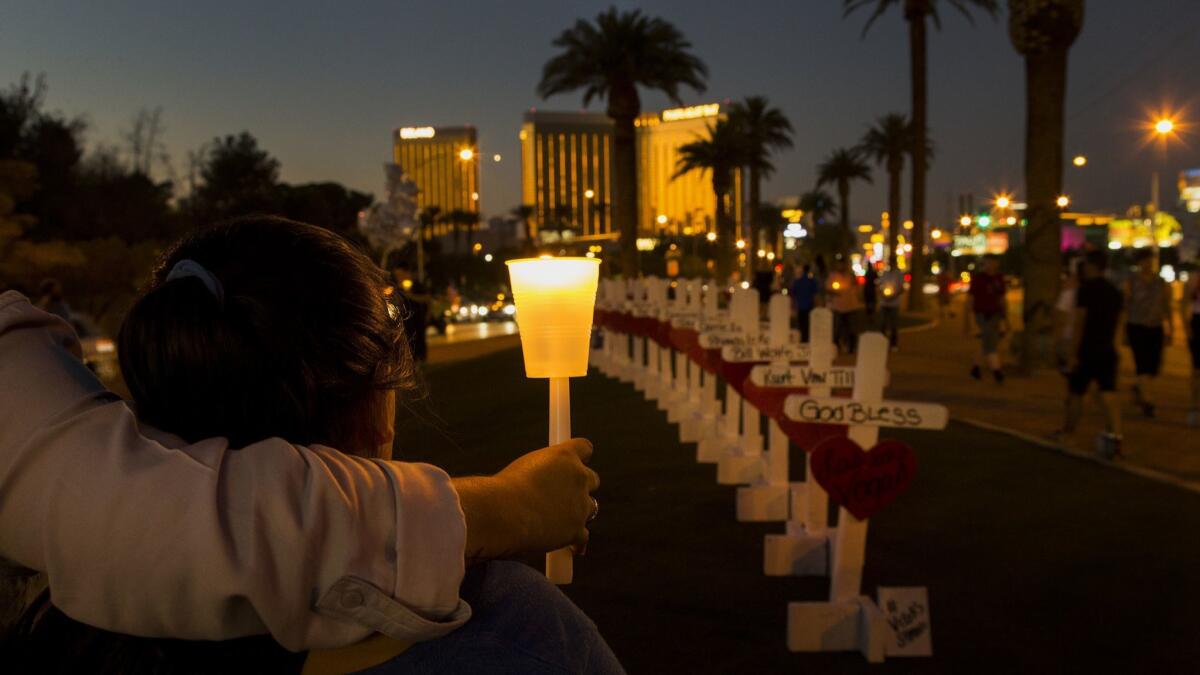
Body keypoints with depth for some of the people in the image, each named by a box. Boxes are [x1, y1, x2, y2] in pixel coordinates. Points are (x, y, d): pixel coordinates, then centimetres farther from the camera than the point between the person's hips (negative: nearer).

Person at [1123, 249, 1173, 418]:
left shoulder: (1161, 283, 6)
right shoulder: (1130, 282, -4)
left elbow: (1167, 307, 9)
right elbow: (1124, 307, -3)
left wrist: (1171, 330, 5)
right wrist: (1123, 332, -6)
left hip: (1155, 329, 4)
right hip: (1136, 328, -4)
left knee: (1155, 366, 4)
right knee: (1143, 364, -11)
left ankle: (1138, 386, 34)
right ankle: (1147, 401, -8)